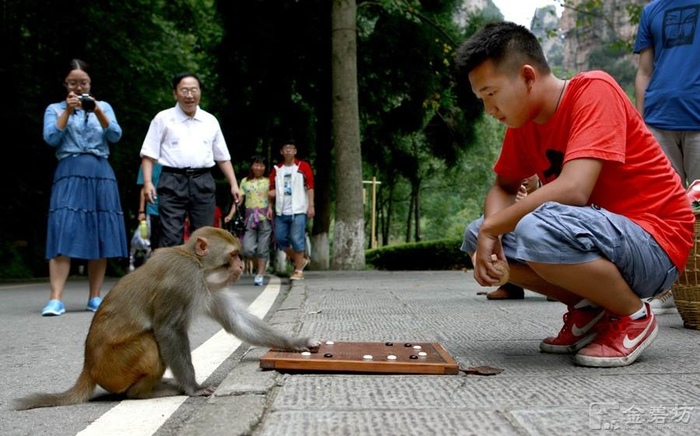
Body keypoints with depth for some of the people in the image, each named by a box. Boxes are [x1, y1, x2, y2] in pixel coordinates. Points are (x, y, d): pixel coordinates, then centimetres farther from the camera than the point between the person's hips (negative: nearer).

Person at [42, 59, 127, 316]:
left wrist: (97, 111, -13)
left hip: (101, 174, 3)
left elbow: (115, 136, 1)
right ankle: (56, 299, -21)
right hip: (69, 174, -2)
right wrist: (68, 111, -9)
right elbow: (51, 139, -3)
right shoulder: (55, 109, 13)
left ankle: (95, 298, 7)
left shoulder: (103, 107, 17)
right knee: (64, 234, -15)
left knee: (100, 235, 0)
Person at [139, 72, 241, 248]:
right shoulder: (163, 118, 5)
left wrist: (234, 184, 10)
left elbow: (223, 157, 18)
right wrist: (148, 182, -10)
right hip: (172, 182, -3)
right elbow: (149, 154, 3)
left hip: (203, 182, 3)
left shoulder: (210, 121, 14)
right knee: (170, 238, -7)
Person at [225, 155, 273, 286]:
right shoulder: (245, 181, 12)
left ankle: (260, 274, 6)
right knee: (247, 249, -6)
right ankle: (259, 265, 21)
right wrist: (231, 215, -2)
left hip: (264, 217, -1)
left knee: (262, 249, -1)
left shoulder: (268, 181, 9)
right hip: (250, 217, 1)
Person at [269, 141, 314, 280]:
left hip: (298, 210, -4)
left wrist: (311, 206, -8)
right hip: (281, 211, 5)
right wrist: (269, 206, 2)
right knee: (280, 239, 4)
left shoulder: (303, 166, 1)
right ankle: (300, 260, 23)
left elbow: (310, 187, -2)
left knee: (297, 240, -6)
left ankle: (299, 270, 4)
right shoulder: (276, 169, 12)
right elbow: (272, 190, 12)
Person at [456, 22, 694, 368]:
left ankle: (634, 317, -9)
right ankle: (587, 309, 7)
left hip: (654, 247, -8)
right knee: (476, 238, 2)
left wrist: (492, 226, -20)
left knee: (537, 229, -35)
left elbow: (573, 190, -30)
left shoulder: (594, 90, -18)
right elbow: (502, 188, 12)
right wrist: (489, 232, -11)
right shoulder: (523, 120, 5)